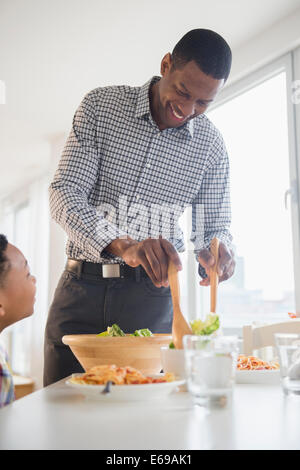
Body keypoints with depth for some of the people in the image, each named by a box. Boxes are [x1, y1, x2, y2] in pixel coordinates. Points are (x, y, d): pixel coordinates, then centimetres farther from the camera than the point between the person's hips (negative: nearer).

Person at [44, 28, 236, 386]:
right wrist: (122, 246, -29)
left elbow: (215, 224, 8)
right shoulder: (100, 105, -3)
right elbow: (64, 194, -11)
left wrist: (217, 252, -18)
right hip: (82, 289, 0)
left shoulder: (210, 145, 2)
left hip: (152, 298, 1)